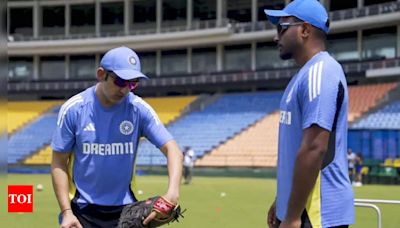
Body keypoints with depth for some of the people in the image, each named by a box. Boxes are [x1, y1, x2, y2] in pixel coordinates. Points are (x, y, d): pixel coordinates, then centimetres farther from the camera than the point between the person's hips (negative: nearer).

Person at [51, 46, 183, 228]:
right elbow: (59, 163, -3)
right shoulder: (73, 109, -8)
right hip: (82, 210, -1)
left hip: (125, 209, 2)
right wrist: (66, 212, -11)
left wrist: (172, 193, -29)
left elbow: (172, 150, -11)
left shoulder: (139, 109, -6)